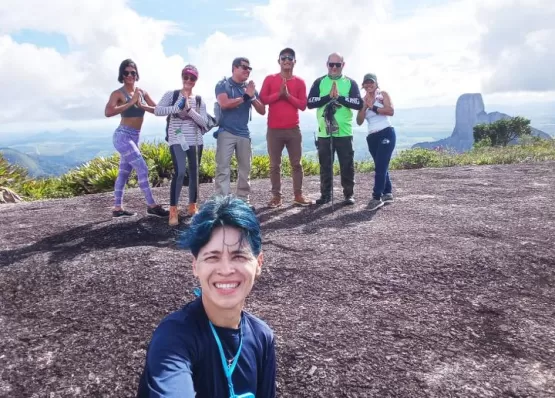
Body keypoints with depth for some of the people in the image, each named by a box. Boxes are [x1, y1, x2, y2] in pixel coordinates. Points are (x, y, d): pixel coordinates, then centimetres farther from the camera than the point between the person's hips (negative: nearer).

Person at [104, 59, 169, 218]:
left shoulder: (142, 92, 9)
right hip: (123, 136, -7)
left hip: (134, 137, 7)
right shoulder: (118, 93, -9)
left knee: (124, 173, 11)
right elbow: (108, 112, -25)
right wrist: (131, 102, -23)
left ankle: (117, 208, 19)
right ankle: (152, 206, -6)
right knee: (142, 169, -12)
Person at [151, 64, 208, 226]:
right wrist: (177, 108, -19)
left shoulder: (199, 100, 9)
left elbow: (204, 122, -2)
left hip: (195, 141, 4)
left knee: (194, 173, 8)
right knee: (179, 172, -17)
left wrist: (189, 109, -14)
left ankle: (192, 206, 25)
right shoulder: (171, 95, 2)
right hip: (177, 140, -4)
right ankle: (173, 210, -9)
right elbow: (157, 110, -9)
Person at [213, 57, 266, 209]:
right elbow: (224, 104, -17)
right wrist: (245, 97, -10)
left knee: (245, 170, 6)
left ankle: (244, 200, 15)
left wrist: (252, 96, -10)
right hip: (226, 133, -4)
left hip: (244, 134, 4)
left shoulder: (250, 88, 13)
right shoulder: (223, 85, 2)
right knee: (223, 169, -8)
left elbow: (262, 111, 8)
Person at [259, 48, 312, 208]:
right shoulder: (270, 79, 6)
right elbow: (262, 99, 0)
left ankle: (298, 195, 11)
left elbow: (303, 105, 2)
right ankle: (276, 196, 7)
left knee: (296, 163, 4)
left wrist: (288, 95, -10)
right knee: (275, 165, 1)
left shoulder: (299, 82, 8)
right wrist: (279, 94, -11)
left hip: (293, 129, 1)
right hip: (274, 130, -1)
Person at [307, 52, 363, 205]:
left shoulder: (350, 83, 7)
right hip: (324, 132, 1)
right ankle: (326, 194, 17)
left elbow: (359, 104, -5)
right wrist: (328, 96, -14)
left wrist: (339, 97, -14)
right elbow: (310, 103, -3)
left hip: (344, 132, -1)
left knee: (347, 165, 2)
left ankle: (349, 194, 13)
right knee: (325, 165, 7)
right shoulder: (319, 82, 9)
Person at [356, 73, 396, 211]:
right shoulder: (363, 100, 14)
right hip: (372, 137, 6)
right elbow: (359, 121, 3)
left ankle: (377, 197, -15)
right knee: (381, 166, 12)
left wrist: (373, 107, -12)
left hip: (386, 134, -6)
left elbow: (391, 111, -15)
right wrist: (365, 105, -7)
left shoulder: (383, 94, 2)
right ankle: (387, 193, 22)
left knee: (380, 166, -13)